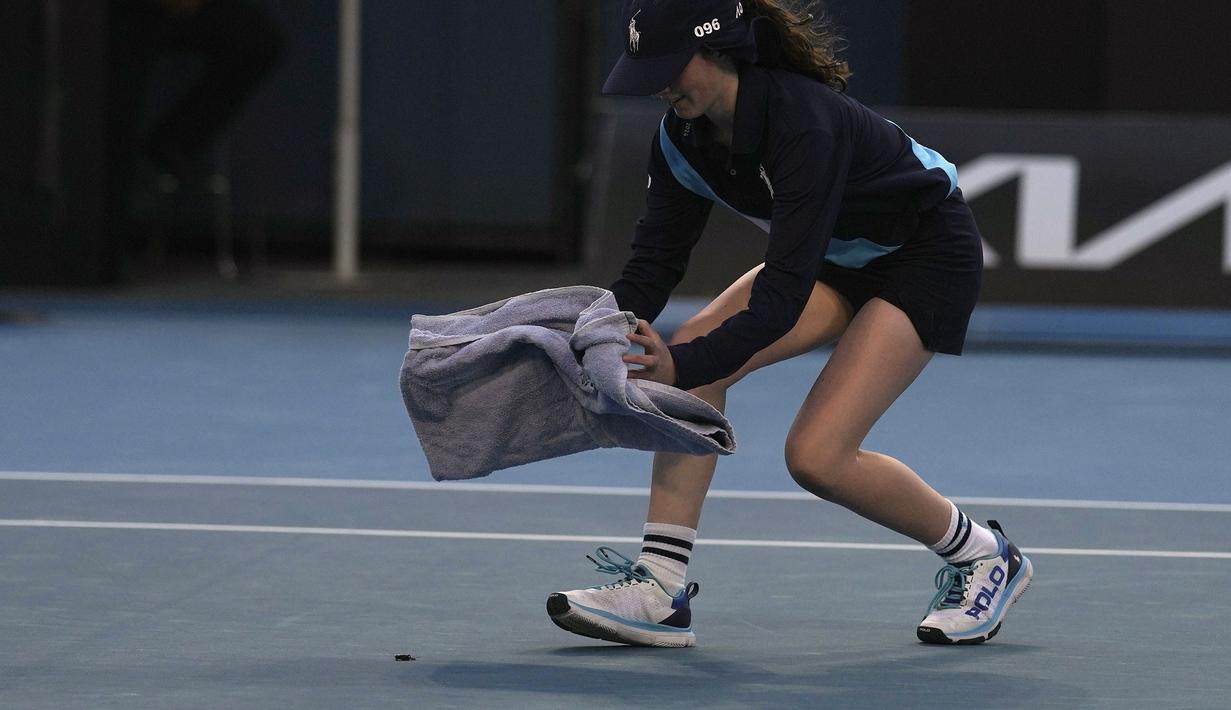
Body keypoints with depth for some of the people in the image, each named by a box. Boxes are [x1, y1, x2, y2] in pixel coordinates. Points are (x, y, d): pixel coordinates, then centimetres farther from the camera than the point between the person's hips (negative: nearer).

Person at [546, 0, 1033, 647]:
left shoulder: (804, 124, -36)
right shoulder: (684, 138, -12)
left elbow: (782, 297, -40)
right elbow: (652, 265, -10)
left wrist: (682, 365, -49)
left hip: (930, 260, -8)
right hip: (836, 259, 8)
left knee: (816, 456, -18)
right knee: (696, 352, -15)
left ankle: (982, 556, 7)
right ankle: (660, 591, -15)